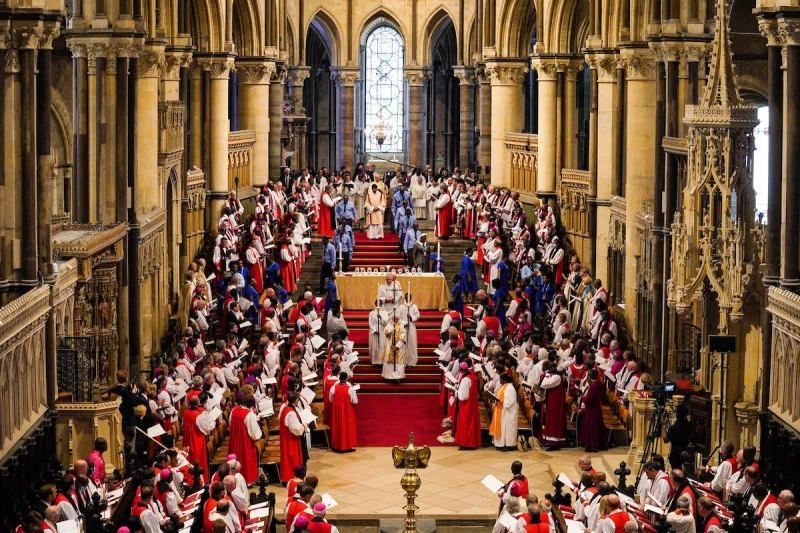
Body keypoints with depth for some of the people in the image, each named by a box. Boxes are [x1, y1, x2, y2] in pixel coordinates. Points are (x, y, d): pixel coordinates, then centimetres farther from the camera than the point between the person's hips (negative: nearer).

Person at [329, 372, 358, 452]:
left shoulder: (333, 388, -12)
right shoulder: (350, 389, -18)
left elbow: (331, 400, 3)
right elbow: (355, 401, -10)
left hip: (336, 411, 2)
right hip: (347, 411, -2)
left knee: (337, 427, 14)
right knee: (348, 427, 10)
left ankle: (336, 446, 21)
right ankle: (349, 446, 15)